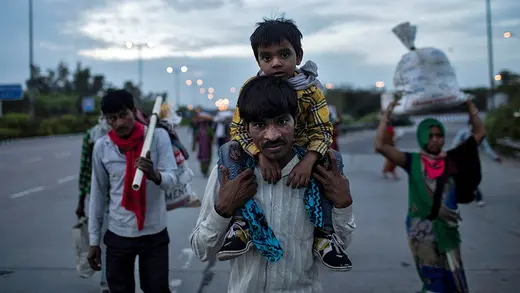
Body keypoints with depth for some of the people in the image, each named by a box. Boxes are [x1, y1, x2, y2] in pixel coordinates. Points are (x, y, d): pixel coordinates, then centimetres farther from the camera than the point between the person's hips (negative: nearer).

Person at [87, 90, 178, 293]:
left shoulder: (158, 136, -10)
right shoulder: (101, 146, -4)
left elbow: (172, 180, -15)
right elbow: (97, 194, 3)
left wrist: (155, 175, -39)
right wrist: (94, 239, 6)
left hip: (154, 233, -2)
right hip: (118, 235, 2)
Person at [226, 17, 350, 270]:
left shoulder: (310, 89, -16)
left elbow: (322, 130, -18)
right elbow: (238, 128, -18)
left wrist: (308, 162, -37)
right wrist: (261, 155, -36)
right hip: (259, 151, 0)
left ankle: (323, 232, -15)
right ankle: (241, 222, -21)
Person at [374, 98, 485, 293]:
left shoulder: (452, 159, 0)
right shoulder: (413, 161, -6)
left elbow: (479, 133, 3)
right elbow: (380, 146, -16)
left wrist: (469, 104, -3)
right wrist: (387, 115, -16)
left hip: (447, 228, 3)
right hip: (421, 230, -3)